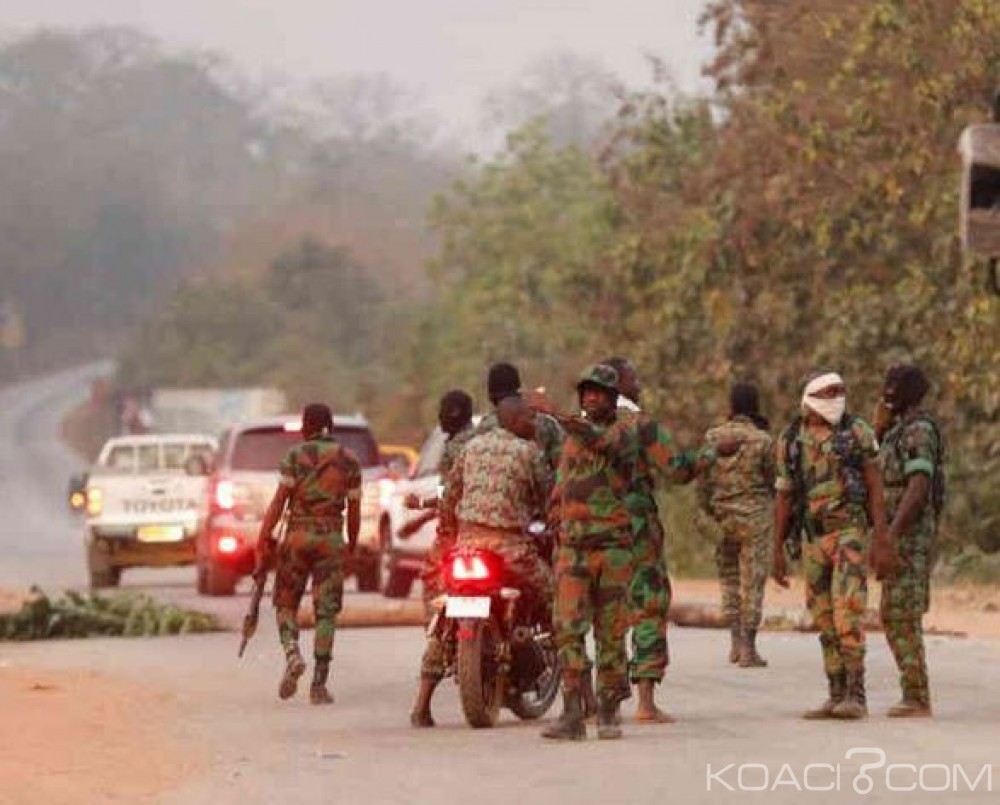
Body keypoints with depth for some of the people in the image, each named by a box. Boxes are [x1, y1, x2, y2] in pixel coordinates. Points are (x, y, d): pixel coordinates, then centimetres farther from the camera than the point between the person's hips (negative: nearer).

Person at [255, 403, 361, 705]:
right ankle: (319, 685, -3)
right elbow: (354, 509, 8)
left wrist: (264, 538, -5)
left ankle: (292, 654, -18)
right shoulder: (349, 461, 6)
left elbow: (279, 501, -7)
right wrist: (352, 545, 19)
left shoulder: (295, 456, -2)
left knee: (286, 604, 10)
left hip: (298, 535, -1)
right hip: (331, 538, 1)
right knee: (326, 612, 2)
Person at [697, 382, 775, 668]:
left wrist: (707, 515, 9)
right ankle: (748, 649, -1)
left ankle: (736, 641, 12)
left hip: (722, 516, 3)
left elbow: (703, 482, 0)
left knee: (729, 577, 19)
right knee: (753, 581, 2)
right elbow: (774, 482, -1)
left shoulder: (712, 438, -2)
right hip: (755, 517, -3)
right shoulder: (763, 441, -10)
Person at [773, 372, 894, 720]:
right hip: (814, 540, 5)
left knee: (847, 614, -15)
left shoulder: (858, 431, -6)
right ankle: (838, 698, 14)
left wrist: (883, 542, -14)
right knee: (826, 622, 6)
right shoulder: (790, 441, 4)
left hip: (852, 533, -4)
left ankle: (855, 697, -13)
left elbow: (875, 488, -7)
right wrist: (777, 553, 8)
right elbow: (784, 499, 9)